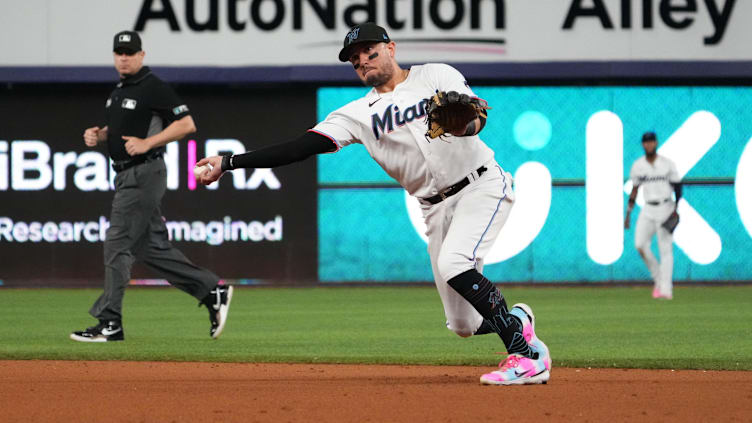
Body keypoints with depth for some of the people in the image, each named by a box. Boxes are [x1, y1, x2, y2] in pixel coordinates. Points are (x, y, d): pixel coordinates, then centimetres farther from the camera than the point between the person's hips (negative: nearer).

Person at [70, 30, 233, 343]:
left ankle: (109, 324, -7)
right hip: (126, 176, 10)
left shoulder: (153, 88, -11)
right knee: (151, 247, 10)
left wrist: (147, 143, -22)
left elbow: (186, 124, -15)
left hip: (144, 173, -10)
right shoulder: (119, 91, 16)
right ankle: (213, 291, 16)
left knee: (117, 244, -10)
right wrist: (98, 135, 7)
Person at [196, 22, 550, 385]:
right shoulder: (359, 114, 8)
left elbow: (477, 117, -14)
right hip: (436, 207, 5)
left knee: (453, 264, -31)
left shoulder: (436, 76, 0)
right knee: (464, 324, -2)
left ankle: (527, 357, -24)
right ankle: (517, 320, 32)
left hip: (482, 185, -5)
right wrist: (228, 163, -11)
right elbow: (302, 147, -2)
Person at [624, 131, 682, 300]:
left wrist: (676, 208, -14)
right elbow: (634, 190, 12)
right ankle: (657, 278, 8)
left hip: (665, 208, -3)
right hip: (648, 210, 3)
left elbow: (677, 187, -1)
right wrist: (628, 214, 8)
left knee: (665, 248, -7)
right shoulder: (638, 166, 7)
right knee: (640, 245, -12)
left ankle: (666, 289, -9)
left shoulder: (668, 164, -2)